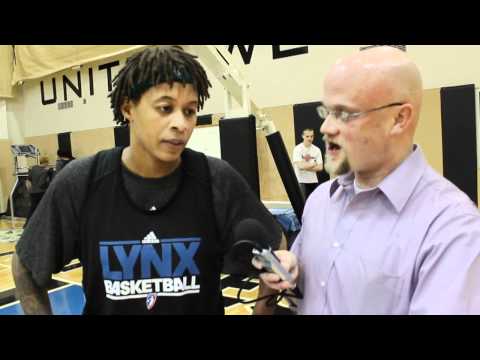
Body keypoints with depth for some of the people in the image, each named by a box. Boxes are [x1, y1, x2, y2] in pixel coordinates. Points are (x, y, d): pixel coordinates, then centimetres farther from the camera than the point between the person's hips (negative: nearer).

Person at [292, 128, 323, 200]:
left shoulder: (317, 150, 3)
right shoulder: (298, 149, -9)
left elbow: (320, 167, -2)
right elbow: (300, 166, -19)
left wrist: (306, 166, -12)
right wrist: (314, 164, -7)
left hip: (314, 181, 5)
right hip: (301, 181, -5)